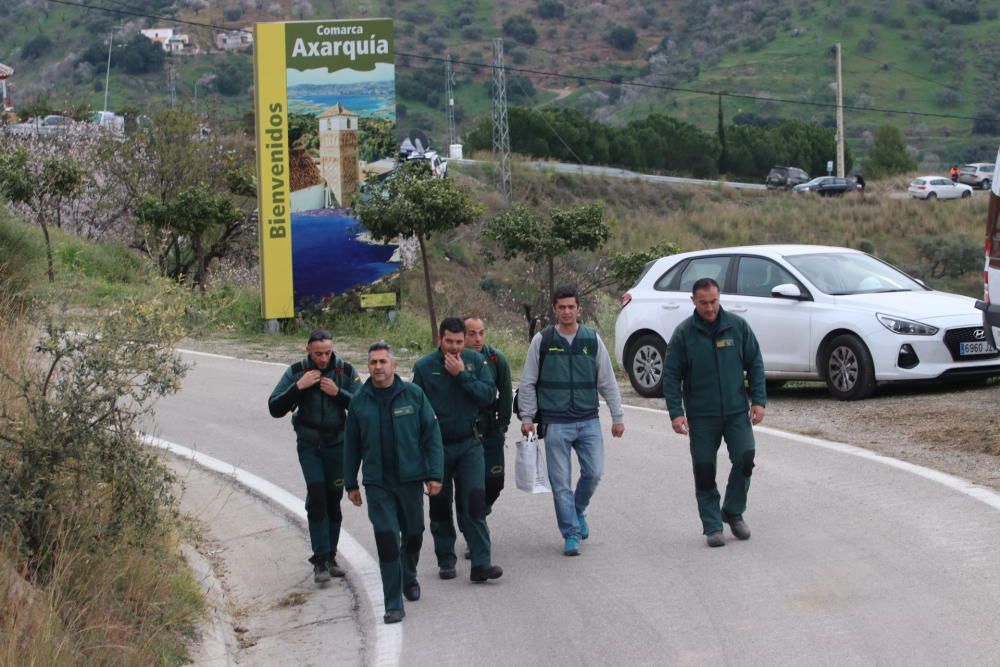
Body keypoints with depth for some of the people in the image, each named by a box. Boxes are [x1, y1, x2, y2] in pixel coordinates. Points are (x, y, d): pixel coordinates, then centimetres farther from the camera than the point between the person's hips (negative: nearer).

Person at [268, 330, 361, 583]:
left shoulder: (345, 371, -4)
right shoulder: (296, 372, -5)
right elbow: (275, 408, -8)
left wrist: (338, 393, -21)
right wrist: (298, 387, -20)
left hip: (338, 444, 2)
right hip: (309, 445, -1)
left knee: (333, 500, 7)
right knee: (317, 496, -14)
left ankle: (330, 557, 18)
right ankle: (321, 560, -13)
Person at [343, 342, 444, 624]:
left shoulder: (413, 394, -2)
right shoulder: (360, 401, 2)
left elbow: (431, 435, 0)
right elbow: (351, 445, 9)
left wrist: (434, 474, -6)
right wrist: (351, 483, 9)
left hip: (410, 479, 1)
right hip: (377, 484, -1)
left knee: (413, 534, 15)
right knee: (387, 540, -9)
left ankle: (409, 578, 45)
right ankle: (393, 605, -5)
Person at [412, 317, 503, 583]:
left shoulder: (475, 361, 0)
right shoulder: (424, 367, -3)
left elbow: (489, 395, -10)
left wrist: (462, 375, -16)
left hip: (469, 444, 0)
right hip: (437, 447, 0)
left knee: (474, 502, -9)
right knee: (440, 505, 8)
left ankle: (481, 563, -11)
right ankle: (446, 561, 21)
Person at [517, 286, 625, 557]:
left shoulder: (592, 340, 5)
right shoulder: (542, 341, 1)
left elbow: (608, 382, 11)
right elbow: (527, 383, 5)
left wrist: (617, 416, 9)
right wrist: (527, 417, 0)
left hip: (589, 421, 2)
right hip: (555, 423, -2)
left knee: (594, 472, -3)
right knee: (561, 481, -1)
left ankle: (578, 511, 25)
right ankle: (571, 534, 8)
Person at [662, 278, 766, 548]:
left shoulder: (738, 326, 0)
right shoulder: (683, 333, -3)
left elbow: (755, 364, 6)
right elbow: (671, 376, -2)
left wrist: (758, 401, -2)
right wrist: (676, 412, -10)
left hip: (737, 411, 1)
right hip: (701, 416, -1)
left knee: (745, 459, -10)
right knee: (704, 470, 0)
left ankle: (733, 512, 13)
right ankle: (712, 526, 12)